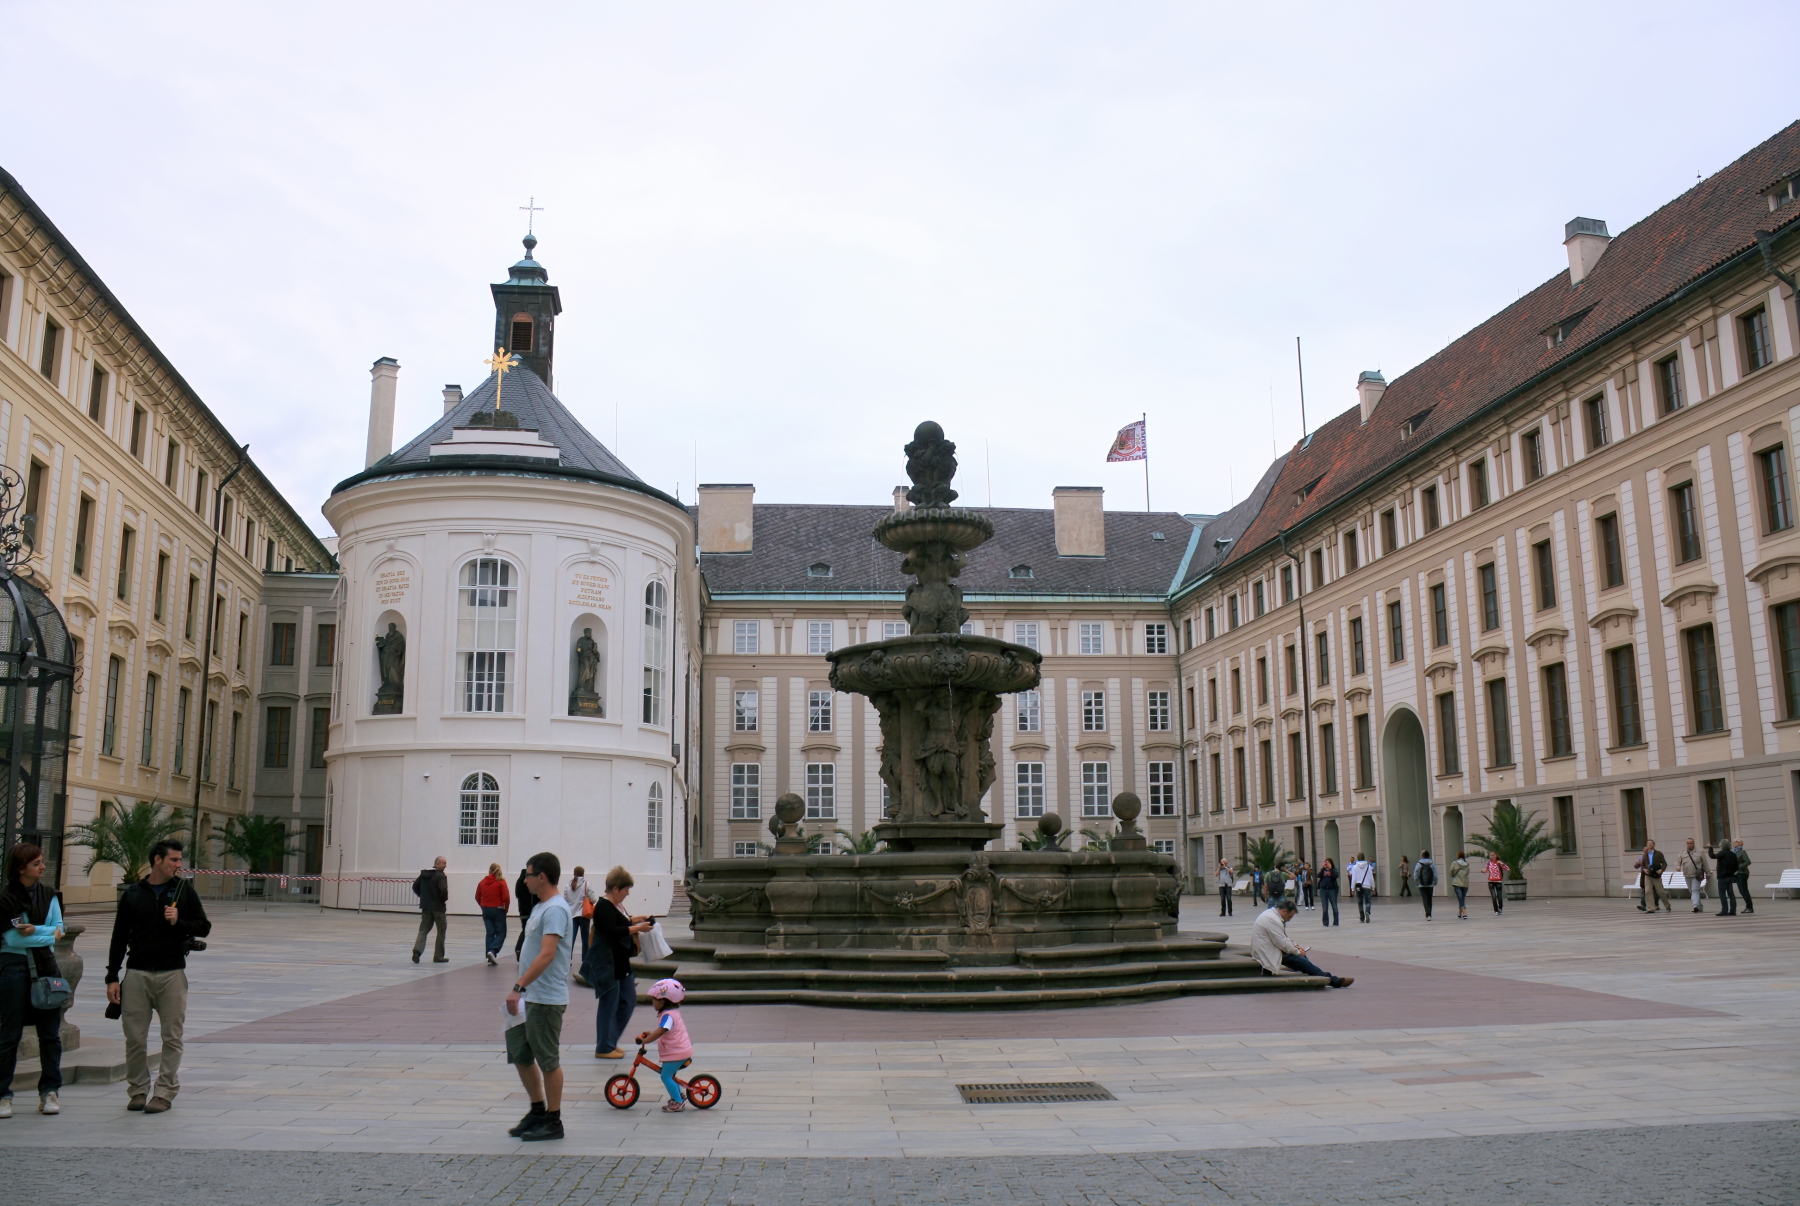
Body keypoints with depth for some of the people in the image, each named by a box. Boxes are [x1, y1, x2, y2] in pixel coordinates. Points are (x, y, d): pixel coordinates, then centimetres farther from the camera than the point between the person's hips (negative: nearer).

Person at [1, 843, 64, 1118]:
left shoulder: (48, 894, 9)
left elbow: (58, 928, 3)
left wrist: (35, 931, -14)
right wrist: (49, 935, -9)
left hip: (45, 965, 4)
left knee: (50, 1031, 4)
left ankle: (49, 1091, 11)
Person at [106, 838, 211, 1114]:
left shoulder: (183, 891, 6)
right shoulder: (132, 894, 7)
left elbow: (204, 926, 8)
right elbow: (119, 938, 8)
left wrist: (179, 923, -10)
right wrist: (112, 977, 3)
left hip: (172, 974, 0)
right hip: (137, 974, 0)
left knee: (172, 1037, 0)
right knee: (135, 1037, 3)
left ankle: (165, 1092, 8)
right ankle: (137, 1090, 17)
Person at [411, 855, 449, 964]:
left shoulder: (424, 874, 10)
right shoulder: (440, 876, -13)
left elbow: (415, 887, 13)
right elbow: (443, 890, -25)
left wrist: (424, 896, 16)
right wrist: (445, 899, -7)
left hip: (426, 906, 6)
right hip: (438, 906, -6)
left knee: (423, 930, 7)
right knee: (441, 931, 7)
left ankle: (417, 950, -15)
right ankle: (438, 956, 9)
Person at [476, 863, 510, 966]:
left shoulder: (482, 882, 4)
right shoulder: (501, 882, -8)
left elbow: (477, 897, 6)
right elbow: (506, 897, -14)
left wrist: (484, 907, 15)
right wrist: (506, 908, 2)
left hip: (486, 910, 4)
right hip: (498, 910, -4)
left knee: (490, 933, 9)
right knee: (501, 932, 6)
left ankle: (490, 959, 7)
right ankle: (492, 951, -18)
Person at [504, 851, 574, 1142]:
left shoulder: (555, 910, -18)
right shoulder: (540, 907, 14)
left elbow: (546, 955, -27)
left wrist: (518, 987, -29)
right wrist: (520, 989, 20)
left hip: (547, 1000, -10)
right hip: (529, 997, 10)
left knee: (548, 1061, 1)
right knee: (520, 1056, 16)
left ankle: (553, 1121, 12)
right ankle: (538, 1111, 29)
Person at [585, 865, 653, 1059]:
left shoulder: (616, 904, 12)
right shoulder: (603, 907, -18)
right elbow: (612, 932, -28)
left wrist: (633, 920, 12)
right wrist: (636, 928, -22)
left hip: (621, 963, 11)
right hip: (607, 965, -11)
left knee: (629, 1001, 14)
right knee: (609, 1005, -3)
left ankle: (611, 1041, 24)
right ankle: (604, 1048, 7)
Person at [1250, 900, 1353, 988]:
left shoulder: (1271, 913, 9)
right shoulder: (1272, 919, -23)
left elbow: (1281, 938, 18)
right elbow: (1282, 943, -21)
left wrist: (1295, 946, 7)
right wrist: (1297, 951, -7)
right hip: (1268, 955, -10)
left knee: (1300, 956, 8)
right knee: (1300, 959, -13)